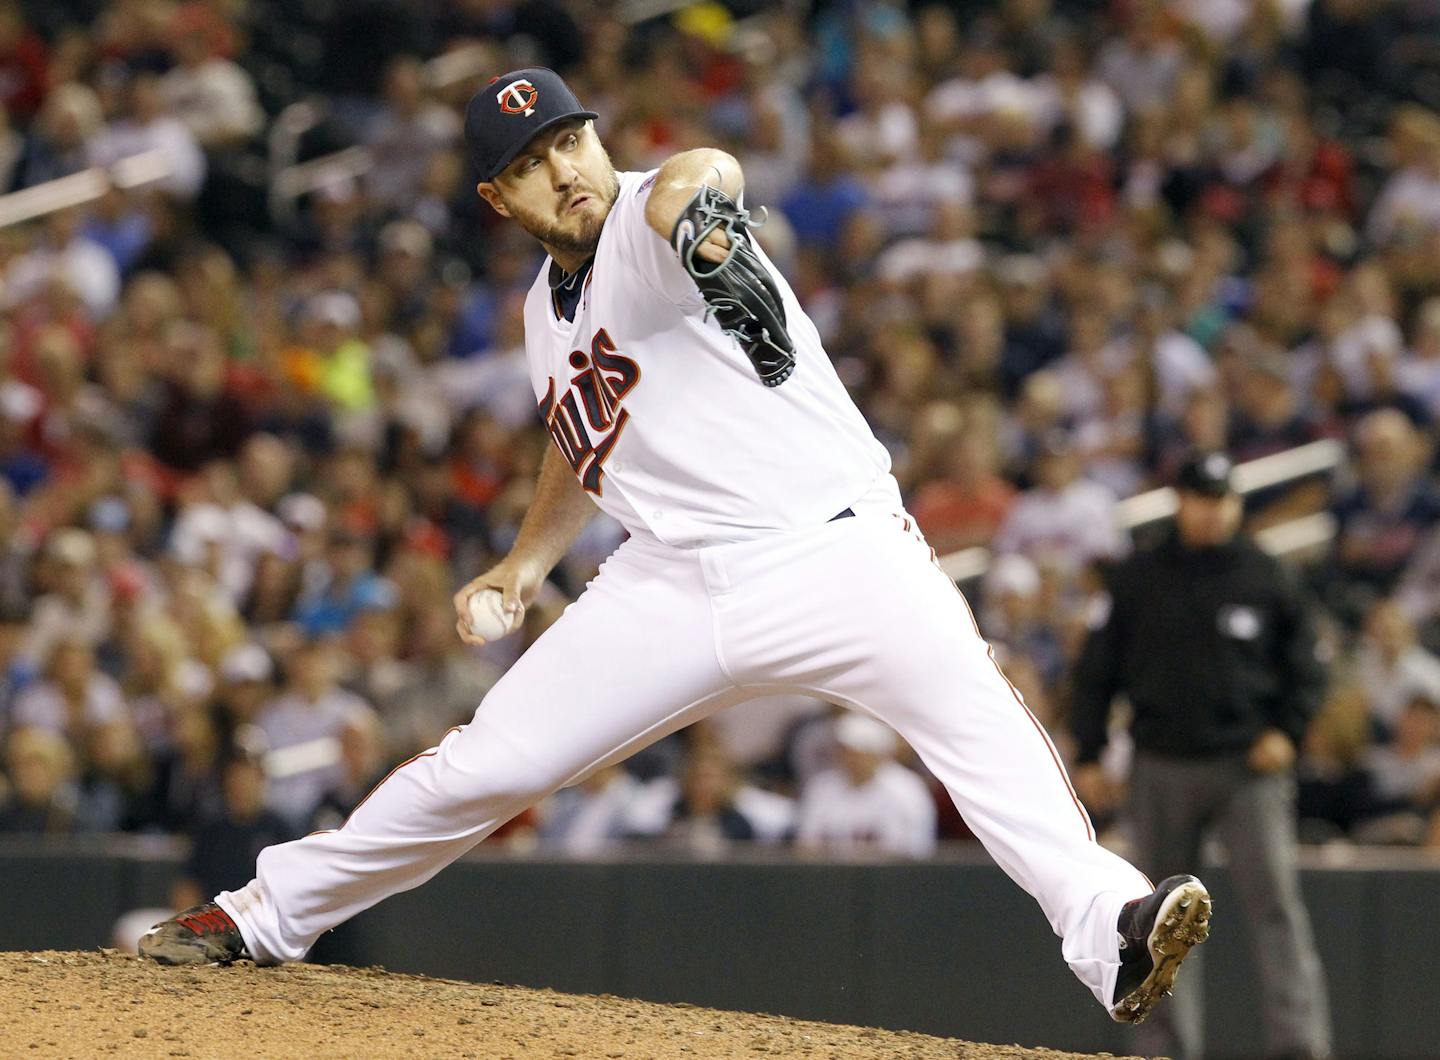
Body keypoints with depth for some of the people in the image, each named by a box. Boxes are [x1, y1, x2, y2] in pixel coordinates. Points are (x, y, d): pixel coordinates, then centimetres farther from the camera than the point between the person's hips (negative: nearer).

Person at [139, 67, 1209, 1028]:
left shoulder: (646, 228, -10)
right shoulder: (550, 310, 13)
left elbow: (691, 180, -36)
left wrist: (701, 210, -60)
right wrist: (528, 561, 21)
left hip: (836, 545, -6)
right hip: (678, 584, 6)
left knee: (977, 713, -32)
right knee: (486, 763, 3)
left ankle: (1109, 928, -45)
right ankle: (268, 914, 21)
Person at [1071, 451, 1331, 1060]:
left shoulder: (1266, 580, 6)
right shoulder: (1136, 580, 7)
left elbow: (1305, 669, 11)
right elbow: (1096, 672, 10)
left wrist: (1287, 733, -5)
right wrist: (1088, 757, 4)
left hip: (1250, 764, -1)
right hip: (1163, 769, 1)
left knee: (1276, 906, -12)